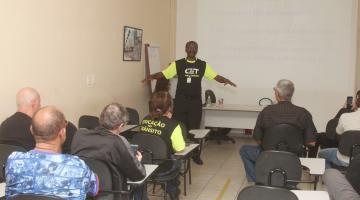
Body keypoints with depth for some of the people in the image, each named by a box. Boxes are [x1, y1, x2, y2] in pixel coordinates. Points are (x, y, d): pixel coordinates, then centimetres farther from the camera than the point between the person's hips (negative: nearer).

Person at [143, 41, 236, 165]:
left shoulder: (203, 65, 5)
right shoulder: (177, 64, 1)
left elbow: (216, 76, 0)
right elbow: (163, 74, -5)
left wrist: (226, 80, -19)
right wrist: (151, 77, -22)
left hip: (195, 101, 1)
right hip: (180, 101, -1)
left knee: (195, 128, 6)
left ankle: (196, 155, 19)